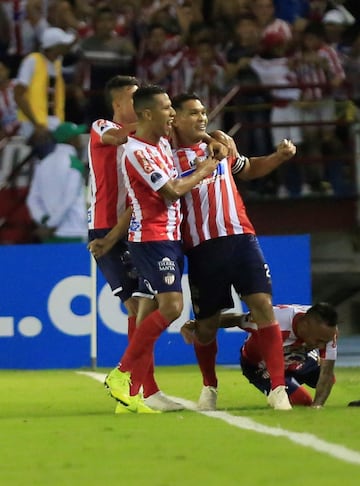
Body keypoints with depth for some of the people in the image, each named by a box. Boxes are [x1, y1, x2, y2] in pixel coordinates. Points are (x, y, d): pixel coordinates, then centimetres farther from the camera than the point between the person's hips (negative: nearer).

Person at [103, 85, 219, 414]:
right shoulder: (136, 151, -16)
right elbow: (172, 190, -16)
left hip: (170, 238, 9)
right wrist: (202, 172, -2)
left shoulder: (163, 143, 14)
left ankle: (130, 397, 3)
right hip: (151, 239, -9)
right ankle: (121, 375, -10)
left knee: (154, 312, 4)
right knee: (171, 307, -19)